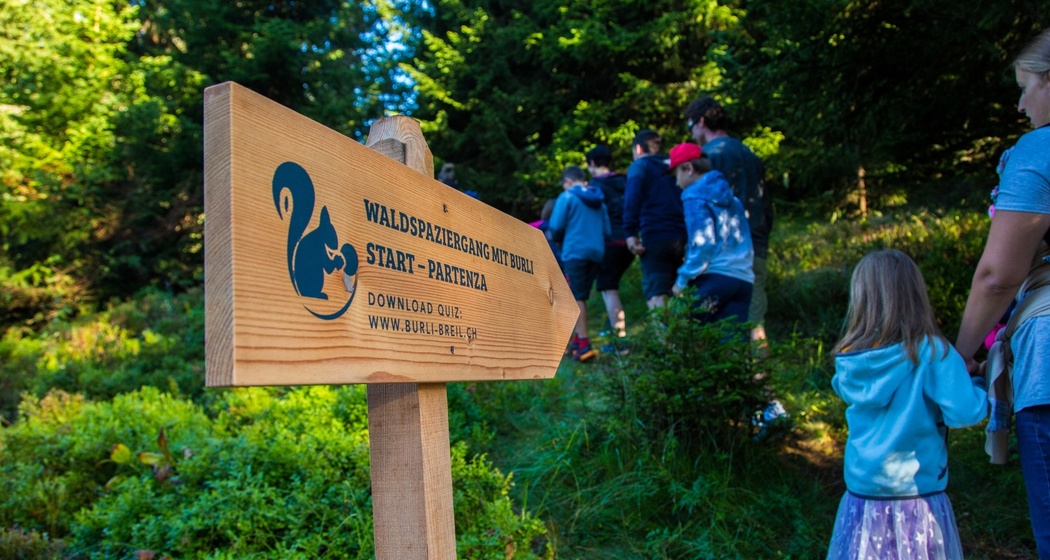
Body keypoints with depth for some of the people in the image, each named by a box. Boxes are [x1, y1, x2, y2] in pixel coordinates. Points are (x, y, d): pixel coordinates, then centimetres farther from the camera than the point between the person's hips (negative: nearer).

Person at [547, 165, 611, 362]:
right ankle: (578, 340, 18)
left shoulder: (567, 197, -2)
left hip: (575, 252, -6)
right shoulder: (598, 200, 16)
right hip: (596, 253, 6)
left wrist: (555, 238, 13)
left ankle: (584, 345, -11)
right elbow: (606, 230, 14)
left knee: (577, 298, -5)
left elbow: (555, 228, -7)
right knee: (580, 297, 15)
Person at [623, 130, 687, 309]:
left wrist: (630, 233, -13)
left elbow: (632, 199, -10)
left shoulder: (639, 166, 6)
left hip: (655, 236, -6)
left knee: (655, 296, -8)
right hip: (681, 237, 6)